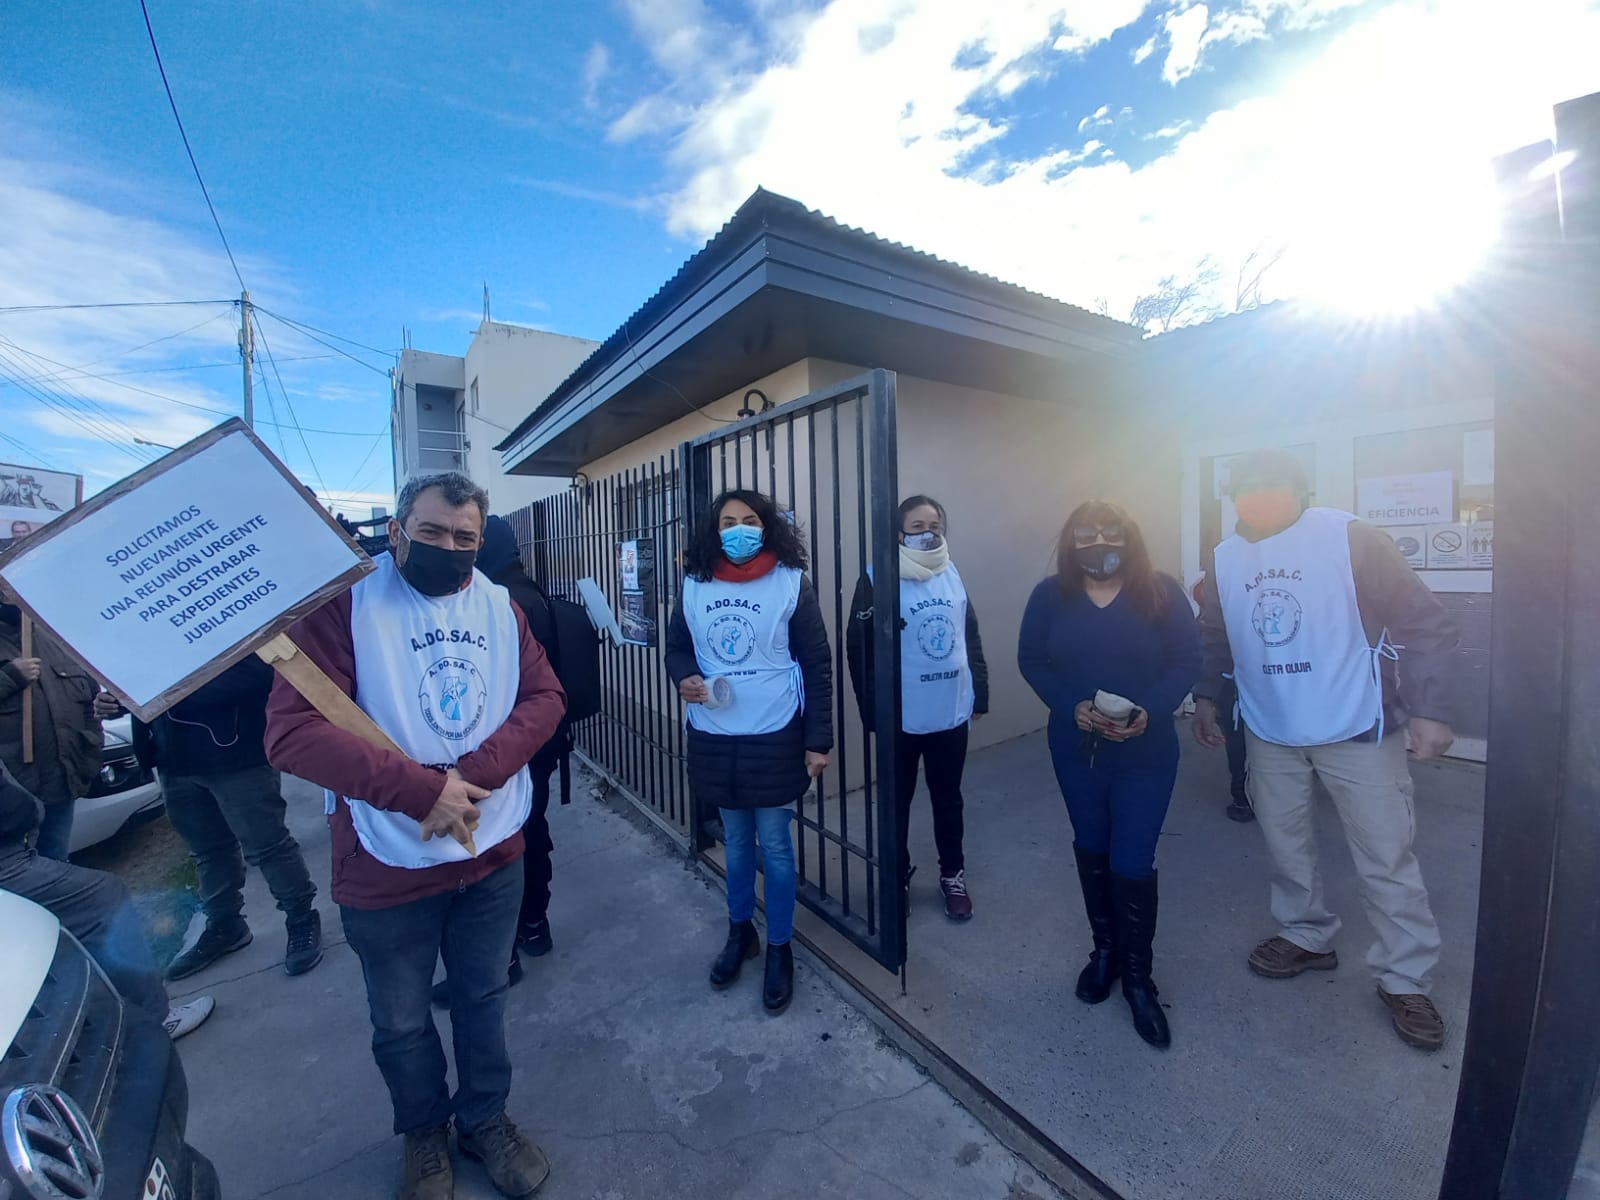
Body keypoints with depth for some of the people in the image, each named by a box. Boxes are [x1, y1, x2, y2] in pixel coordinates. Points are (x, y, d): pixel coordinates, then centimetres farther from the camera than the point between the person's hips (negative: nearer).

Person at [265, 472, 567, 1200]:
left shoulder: (498, 605, 0)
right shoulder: (345, 602, -13)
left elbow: (544, 695, -5)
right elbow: (292, 731, -21)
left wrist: (473, 773, -19)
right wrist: (423, 789, -27)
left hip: (494, 851, 3)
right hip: (387, 865, -3)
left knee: (483, 998, 22)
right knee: (401, 1023, 20)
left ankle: (484, 1118, 47)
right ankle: (423, 1133, 48)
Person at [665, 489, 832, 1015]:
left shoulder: (791, 583, -8)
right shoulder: (694, 586, 1)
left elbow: (817, 665, -7)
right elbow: (676, 647, 12)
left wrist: (819, 740, -9)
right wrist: (684, 678, -12)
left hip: (775, 737, -3)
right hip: (714, 738, 3)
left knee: (774, 845, 10)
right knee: (735, 841, 20)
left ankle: (780, 948, 32)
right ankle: (740, 931, 43)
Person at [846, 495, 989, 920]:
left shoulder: (953, 575, 5)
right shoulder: (877, 579, -11)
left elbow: (971, 638, 11)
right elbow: (859, 649, -11)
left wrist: (980, 695, 9)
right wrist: (872, 713, -12)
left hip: (952, 712, 4)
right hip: (902, 718, -4)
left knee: (948, 798, 19)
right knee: (898, 801, 14)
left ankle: (953, 875, 38)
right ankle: (899, 878, 34)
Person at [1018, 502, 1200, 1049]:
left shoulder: (1161, 591, -7)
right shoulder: (1051, 595, -5)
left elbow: (1187, 661, -8)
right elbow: (1031, 660, -4)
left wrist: (1150, 712, -22)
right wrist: (1072, 707, -18)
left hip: (1147, 751, -2)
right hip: (1076, 748, 2)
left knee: (1132, 864, 2)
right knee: (1091, 850, 18)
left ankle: (1138, 977, 26)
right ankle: (1104, 949, 41)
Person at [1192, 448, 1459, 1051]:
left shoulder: (1349, 538, -12)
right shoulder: (1226, 557, 1)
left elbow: (1425, 623, -11)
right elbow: (1215, 636, 13)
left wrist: (1429, 708, -17)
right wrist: (1204, 695, 11)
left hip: (1356, 730, -4)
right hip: (1270, 732, 4)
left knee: (1386, 856, 6)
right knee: (1284, 841, 16)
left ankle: (1405, 980, 25)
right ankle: (1306, 937, 37)